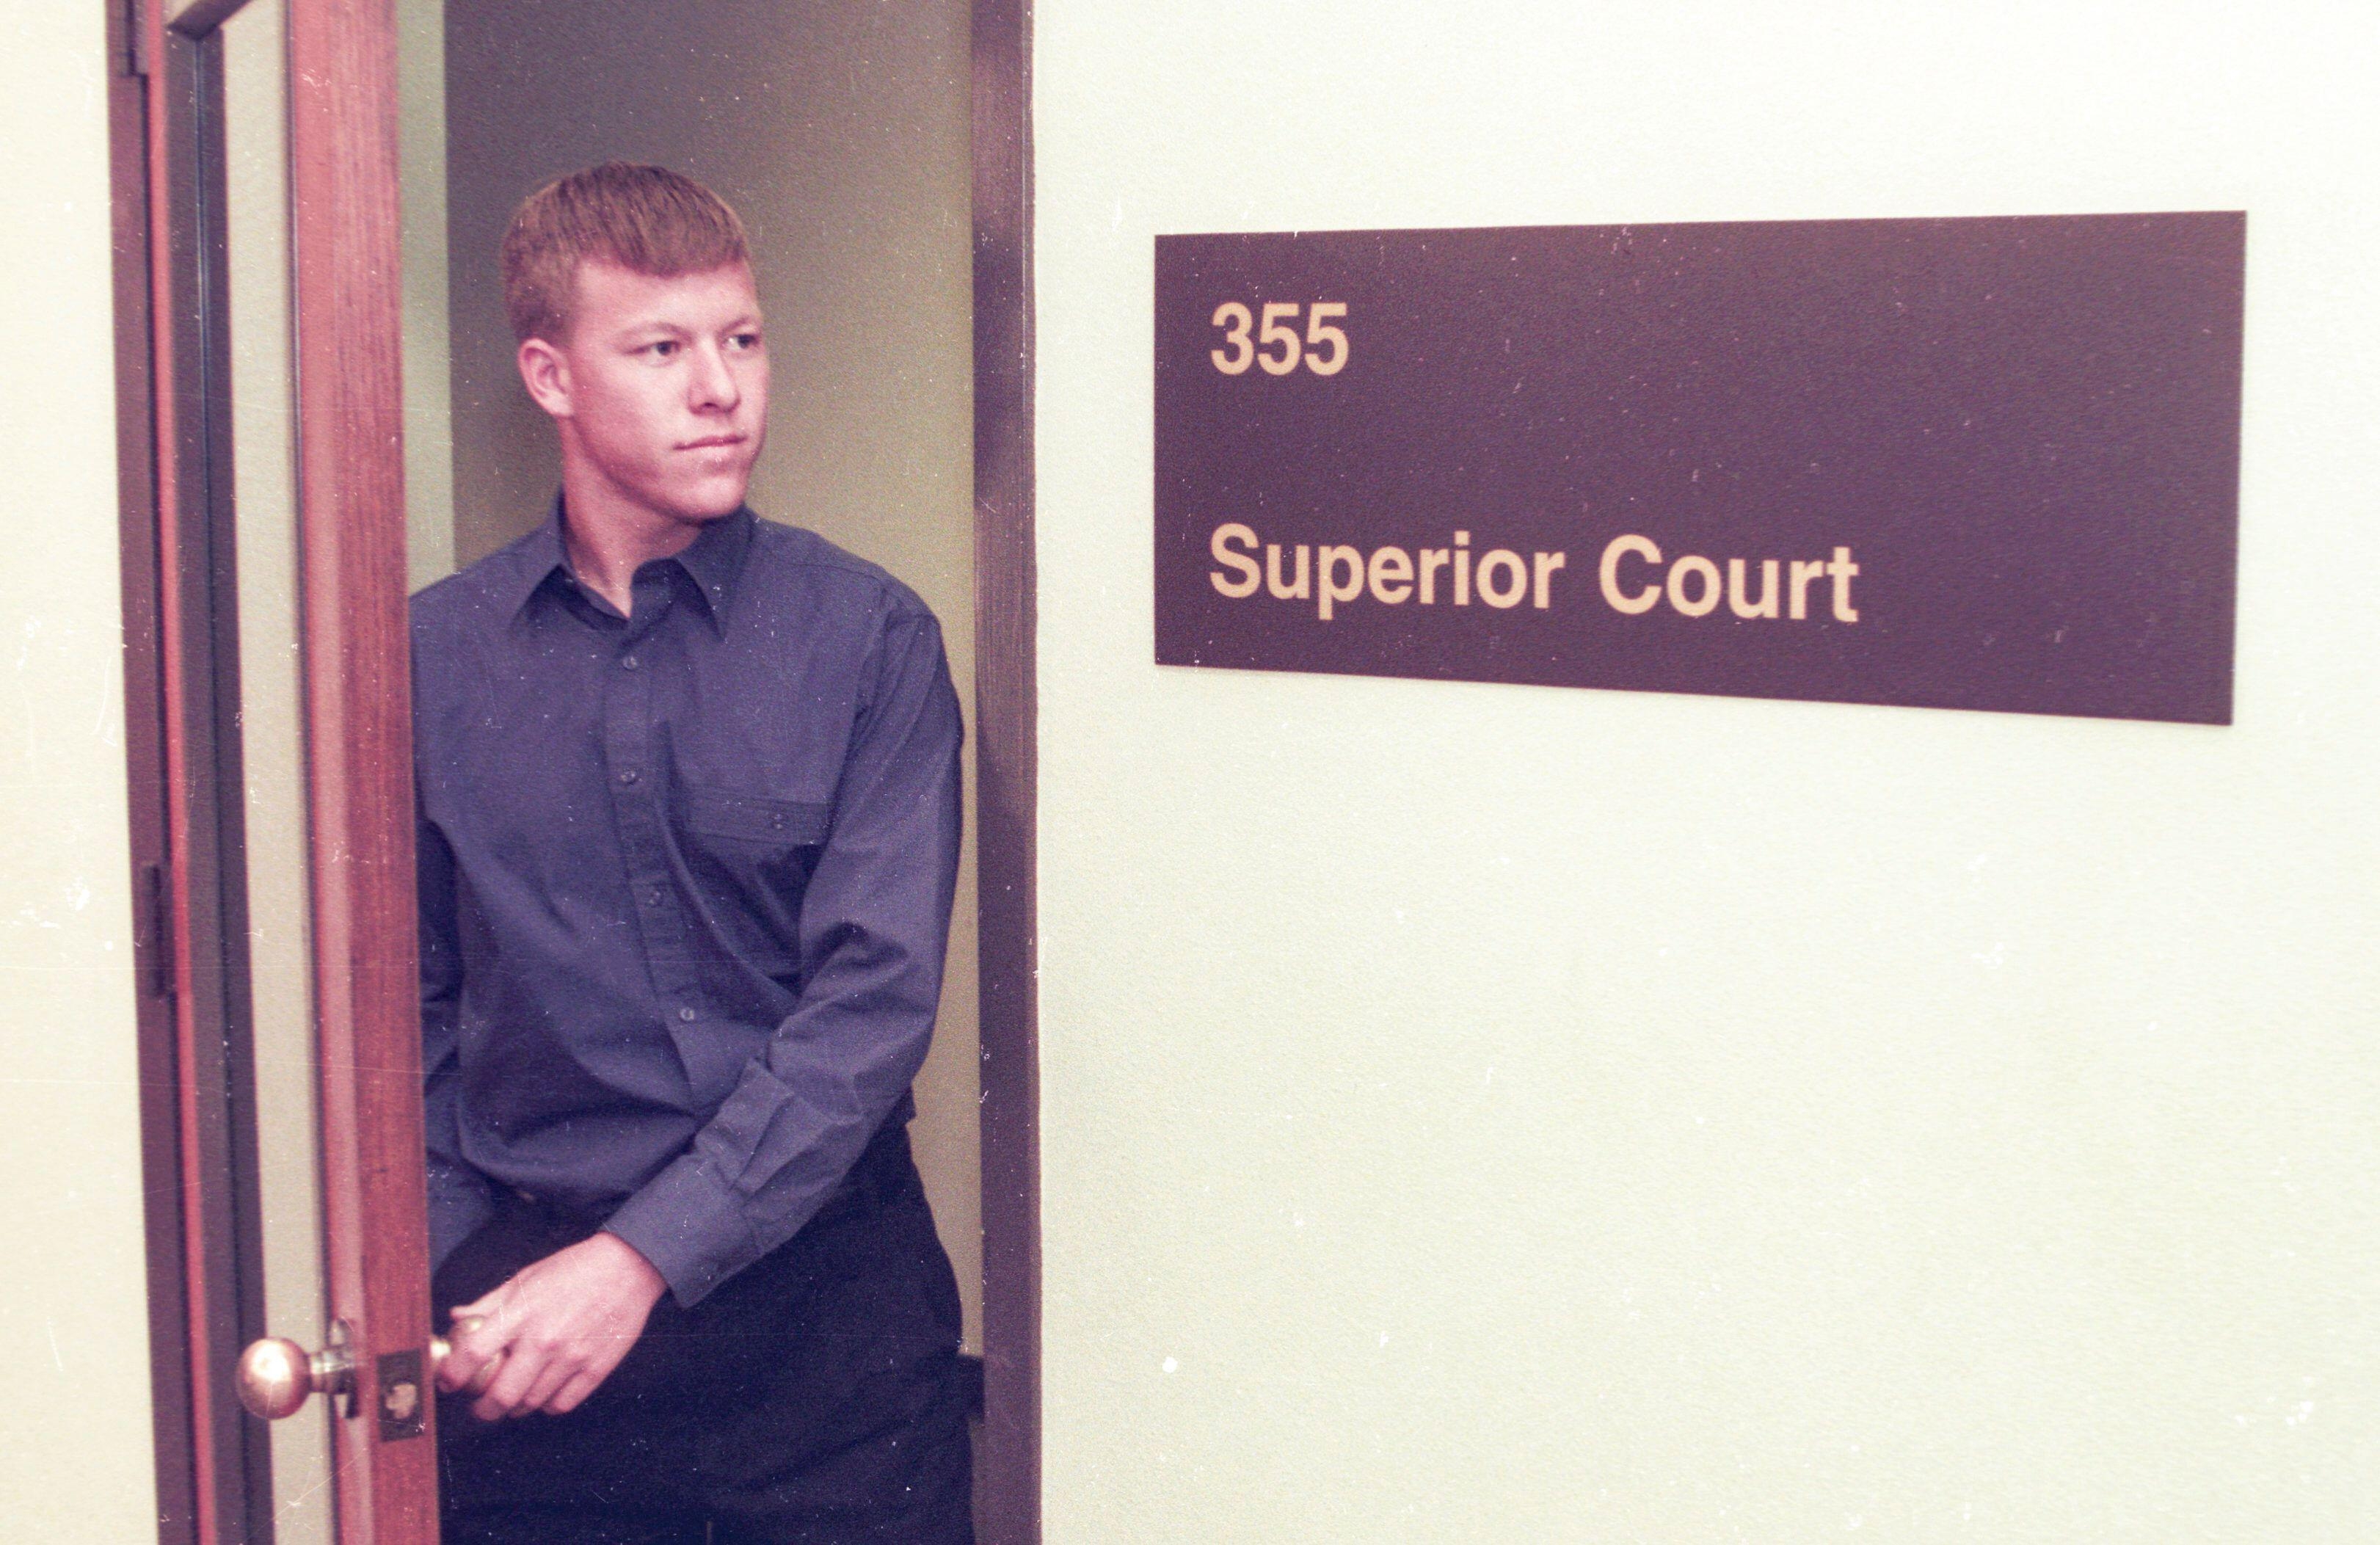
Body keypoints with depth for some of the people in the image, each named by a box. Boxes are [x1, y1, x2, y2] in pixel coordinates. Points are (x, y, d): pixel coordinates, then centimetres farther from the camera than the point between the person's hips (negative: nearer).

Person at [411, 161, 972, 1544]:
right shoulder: (436, 653, 1)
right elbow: (414, 1010, 5)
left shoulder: (868, 637, -4)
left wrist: (643, 1257, -16)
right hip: (530, 1283, 1)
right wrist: (449, 1283, -4)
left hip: (825, 1295, -1)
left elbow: (875, 1002, -11)